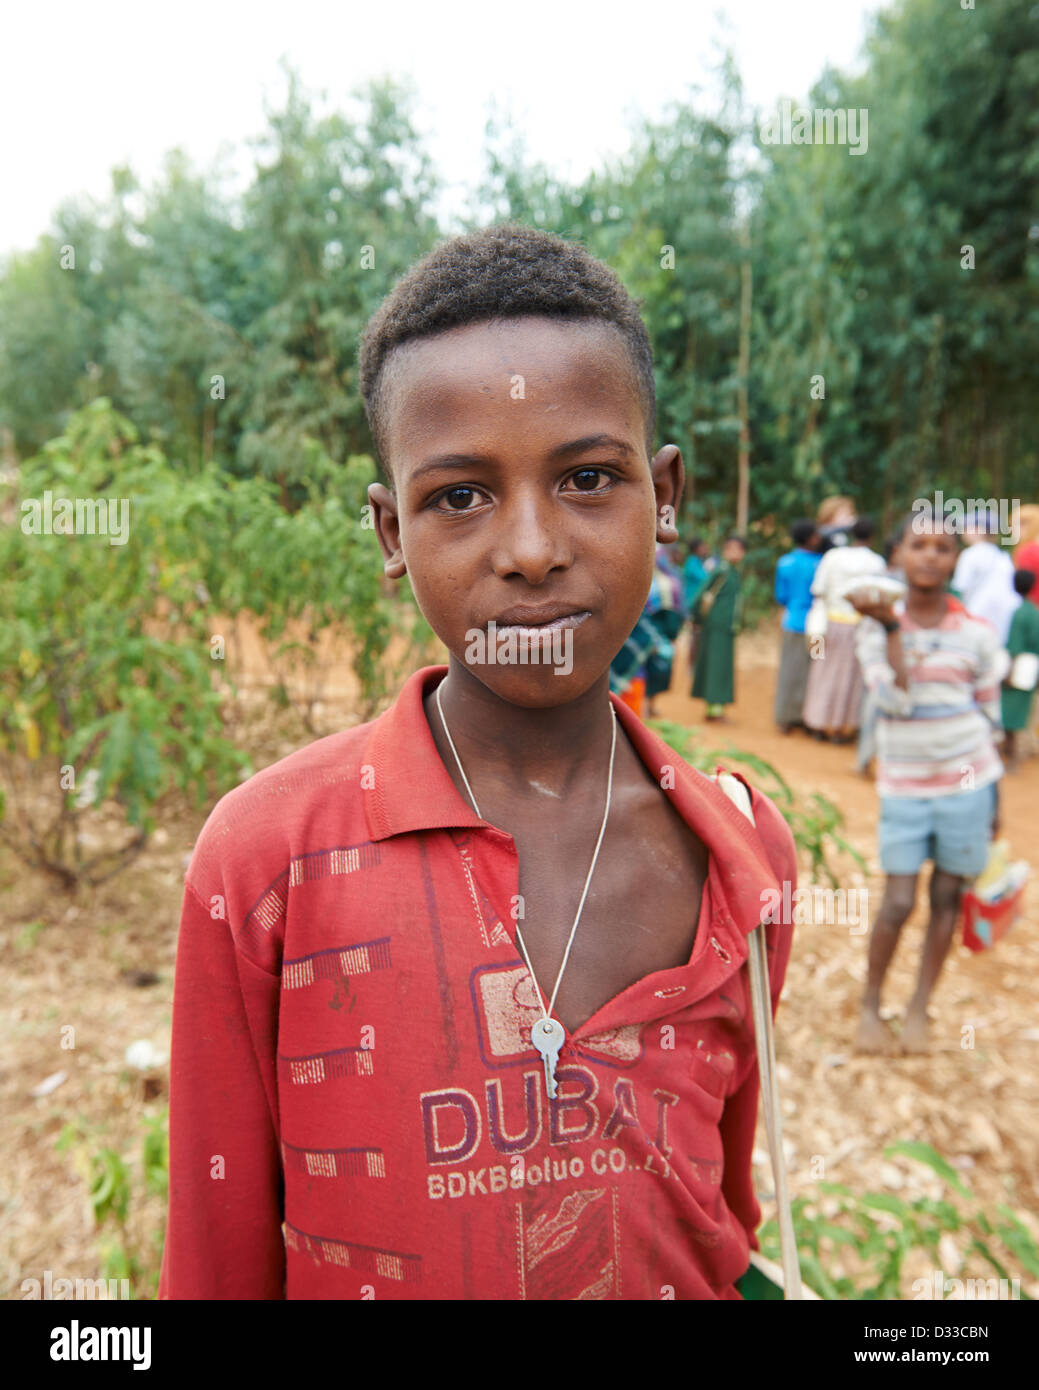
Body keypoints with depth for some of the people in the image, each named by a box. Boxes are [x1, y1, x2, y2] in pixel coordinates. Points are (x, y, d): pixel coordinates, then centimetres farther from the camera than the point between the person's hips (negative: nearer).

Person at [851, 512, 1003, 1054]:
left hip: (966, 784, 1)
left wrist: (992, 799, 10)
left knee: (947, 898, 9)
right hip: (904, 786, -1)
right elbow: (896, 699, -17)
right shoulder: (877, 629, -3)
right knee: (898, 902, -3)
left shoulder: (976, 633, 0)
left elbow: (990, 715, 8)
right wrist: (891, 626, -23)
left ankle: (919, 1008, 26)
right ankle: (870, 1005, 19)